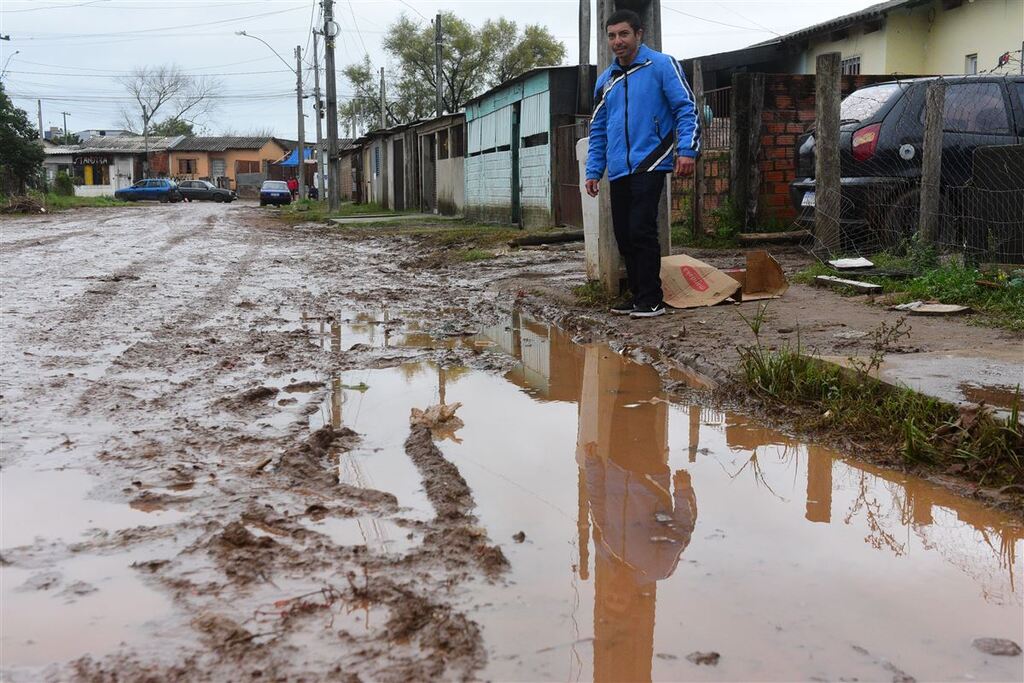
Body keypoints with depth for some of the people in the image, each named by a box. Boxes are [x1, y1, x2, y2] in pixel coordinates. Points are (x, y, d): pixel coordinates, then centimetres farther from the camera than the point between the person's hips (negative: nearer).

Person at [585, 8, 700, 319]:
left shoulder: (662, 65, -1)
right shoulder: (606, 80, 17)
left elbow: (686, 109, -6)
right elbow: (598, 130, 20)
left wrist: (687, 150, -18)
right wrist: (594, 171, 13)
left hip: (650, 165, -6)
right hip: (618, 171, 7)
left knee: (641, 231, -14)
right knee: (624, 236, 7)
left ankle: (651, 300, -7)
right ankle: (638, 294, 19)